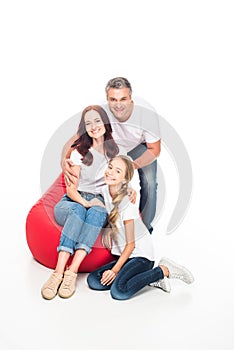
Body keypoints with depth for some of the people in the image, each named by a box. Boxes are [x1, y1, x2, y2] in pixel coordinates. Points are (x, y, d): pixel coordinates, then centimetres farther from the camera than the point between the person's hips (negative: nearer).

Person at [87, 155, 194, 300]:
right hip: (122, 254, 7)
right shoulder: (104, 191, -3)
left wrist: (115, 270, -17)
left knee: (119, 291, -25)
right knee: (93, 281, -8)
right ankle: (150, 278, 1)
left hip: (141, 255, -7)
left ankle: (164, 270, -4)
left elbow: (131, 244, -17)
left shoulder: (127, 203, -22)